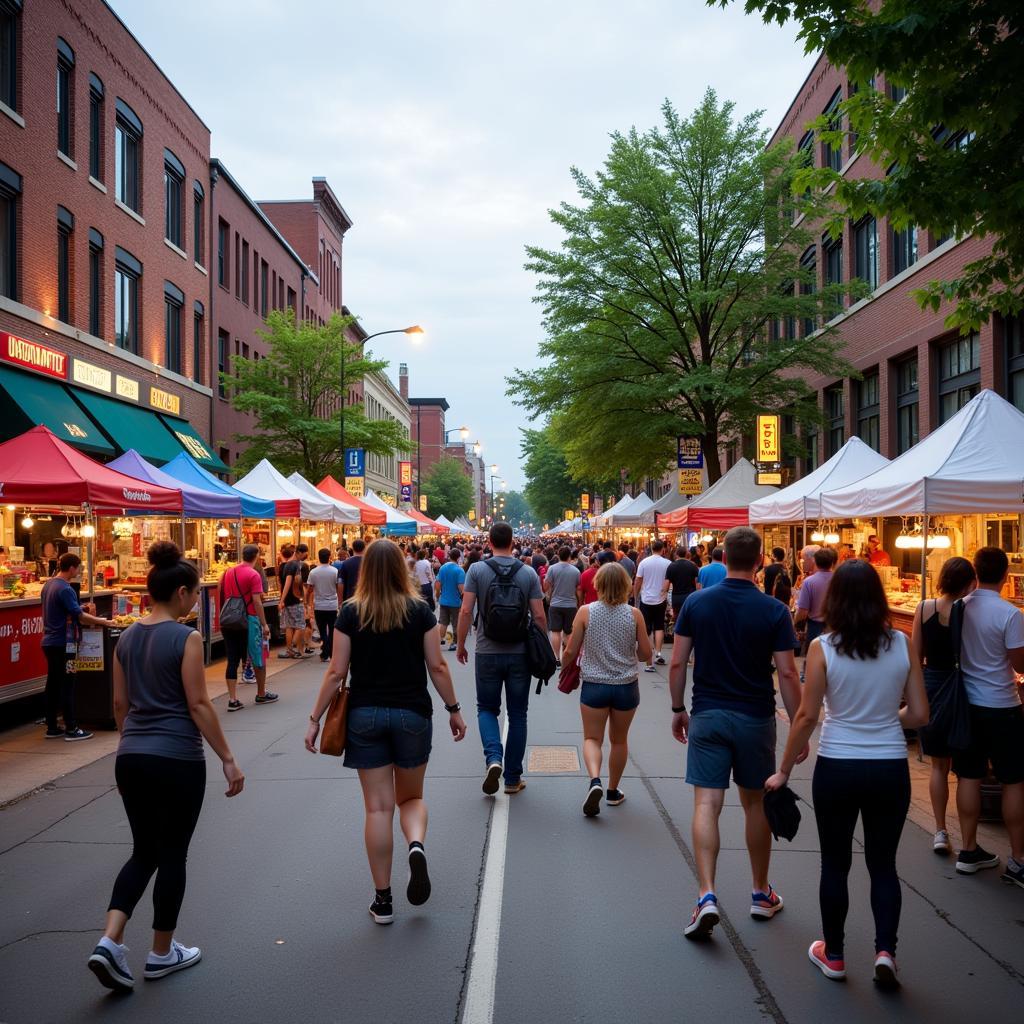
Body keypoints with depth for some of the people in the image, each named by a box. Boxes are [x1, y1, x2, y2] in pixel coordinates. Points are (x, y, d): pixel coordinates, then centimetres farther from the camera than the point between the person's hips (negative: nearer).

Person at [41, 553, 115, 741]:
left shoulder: (49, 584, 10)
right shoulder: (64, 589, -19)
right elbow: (79, 616, -20)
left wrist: (81, 608, 14)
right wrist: (104, 622, -14)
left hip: (49, 641, 9)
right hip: (62, 643, -9)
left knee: (53, 683, 13)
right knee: (67, 685, -3)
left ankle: (52, 728, 18)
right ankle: (71, 729, 1)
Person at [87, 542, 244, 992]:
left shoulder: (127, 638, 7)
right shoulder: (186, 638, -12)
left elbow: (120, 704, 13)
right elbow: (198, 705, -13)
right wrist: (228, 759, -8)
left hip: (131, 757, 6)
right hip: (177, 758, -6)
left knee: (144, 851, 18)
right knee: (172, 855, 9)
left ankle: (110, 941, 3)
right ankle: (162, 953, 22)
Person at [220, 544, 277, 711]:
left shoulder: (228, 573, 9)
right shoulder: (253, 574, -11)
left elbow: (224, 598, 14)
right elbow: (257, 601, -15)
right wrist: (264, 624, -11)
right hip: (249, 620, -5)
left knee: (233, 660, 5)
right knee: (258, 659, 10)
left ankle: (233, 700, 2)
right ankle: (261, 694, 22)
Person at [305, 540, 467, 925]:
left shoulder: (351, 612, -4)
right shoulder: (420, 610, -3)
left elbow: (336, 672, -5)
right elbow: (437, 667, -2)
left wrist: (315, 718, 3)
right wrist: (454, 709, 9)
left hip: (365, 715, 0)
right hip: (412, 714, 0)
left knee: (378, 807, 6)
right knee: (411, 797, 18)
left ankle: (383, 901, 11)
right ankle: (417, 846, -13)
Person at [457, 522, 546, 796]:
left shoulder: (477, 570, -5)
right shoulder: (528, 573, -2)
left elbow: (466, 611, -9)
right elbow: (539, 615, -4)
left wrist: (461, 645, 3)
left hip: (487, 653, -1)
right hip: (520, 653, 1)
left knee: (487, 708, 15)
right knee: (517, 714, 11)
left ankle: (493, 758, -9)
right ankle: (513, 778, 16)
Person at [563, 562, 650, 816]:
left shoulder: (586, 612, -10)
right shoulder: (634, 614, -7)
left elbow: (570, 652, -5)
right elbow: (645, 654, -1)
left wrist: (564, 663, 16)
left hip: (594, 685, -1)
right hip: (626, 686, 1)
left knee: (592, 738, 11)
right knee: (619, 740, 19)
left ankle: (595, 780, -14)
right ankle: (613, 791, 31)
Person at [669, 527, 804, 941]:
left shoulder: (696, 602, -4)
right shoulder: (774, 610, -8)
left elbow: (677, 663, -2)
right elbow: (787, 674, -8)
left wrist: (677, 710, 10)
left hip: (707, 716, 0)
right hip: (755, 719, 0)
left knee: (706, 805, 0)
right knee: (755, 804, 15)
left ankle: (707, 896, -13)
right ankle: (761, 893, 28)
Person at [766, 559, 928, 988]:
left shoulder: (823, 648, -11)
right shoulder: (902, 645, -4)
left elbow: (806, 716, -9)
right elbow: (919, 715, -1)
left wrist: (784, 770, 2)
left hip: (837, 768, -2)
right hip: (890, 769, 2)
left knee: (835, 863, 14)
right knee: (883, 864, 18)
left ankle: (833, 955, 26)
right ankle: (885, 950, 7)